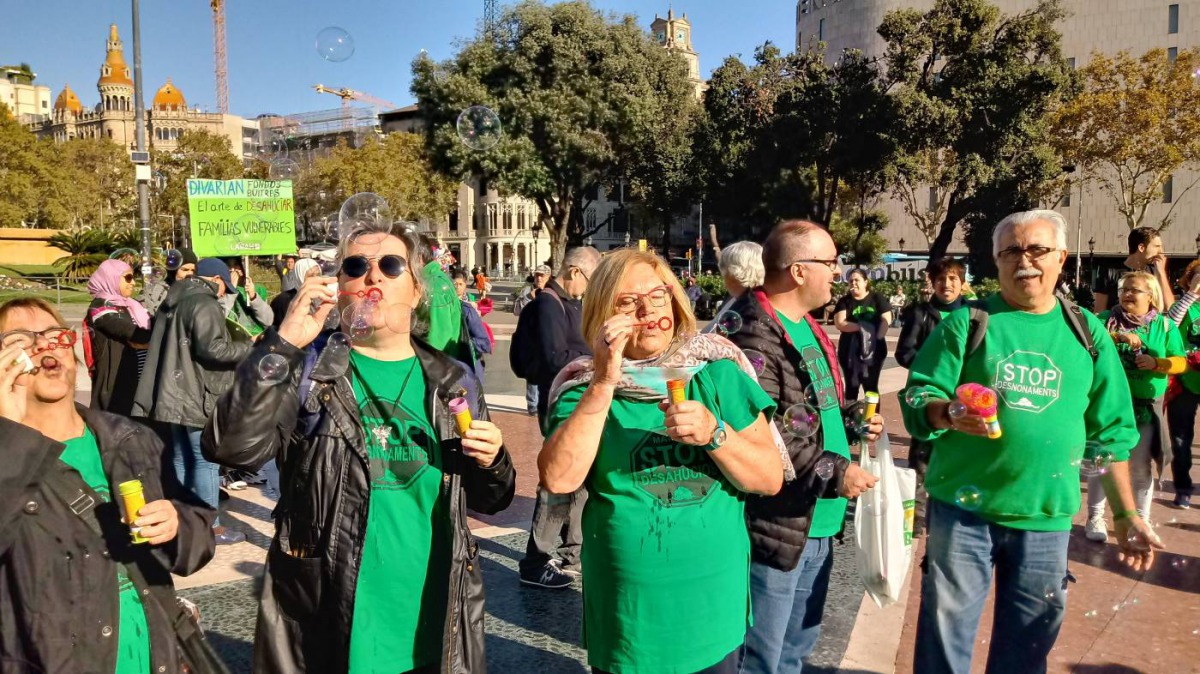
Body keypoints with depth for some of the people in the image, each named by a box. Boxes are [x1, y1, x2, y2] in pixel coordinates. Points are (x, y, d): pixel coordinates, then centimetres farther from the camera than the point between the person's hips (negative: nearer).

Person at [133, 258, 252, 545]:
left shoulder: (174, 302, 18)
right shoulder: (204, 304, -14)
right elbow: (212, 348, -24)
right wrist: (250, 348, -13)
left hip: (174, 394, 10)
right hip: (197, 398, -10)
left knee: (180, 459, 15)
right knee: (206, 460, -3)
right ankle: (211, 526, 3)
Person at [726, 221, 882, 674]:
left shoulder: (806, 326, 13)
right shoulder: (752, 335, -21)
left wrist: (849, 423, 7)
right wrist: (833, 471, -23)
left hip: (819, 525, 10)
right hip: (773, 528, -10)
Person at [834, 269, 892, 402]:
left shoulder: (876, 298, 3)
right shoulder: (844, 301, 2)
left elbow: (886, 320, -3)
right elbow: (839, 323, -10)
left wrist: (877, 338, -16)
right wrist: (861, 327, -20)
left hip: (874, 350, 0)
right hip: (850, 351, 0)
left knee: (871, 387, 7)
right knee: (851, 387, 7)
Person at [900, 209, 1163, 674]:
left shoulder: (1086, 333, 6)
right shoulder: (967, 322, -2)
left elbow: (1110, 433, 11)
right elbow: (918, 399, -7)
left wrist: (1125, 514, 10)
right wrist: (947, 413, -29)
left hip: (1046, 518, 2)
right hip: (962, 509, -2)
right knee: (944, 634, 5)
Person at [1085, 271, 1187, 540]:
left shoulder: (1164, 325, 3)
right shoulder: (1106, 319, -1)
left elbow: (1181, 362, 1)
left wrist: (1157, 363, -17)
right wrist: (1117, 337, -30)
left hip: (1146, 408, 1)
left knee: (1141, 467, 11)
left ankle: (1142, 520, 25)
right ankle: (1095, 518, 18)